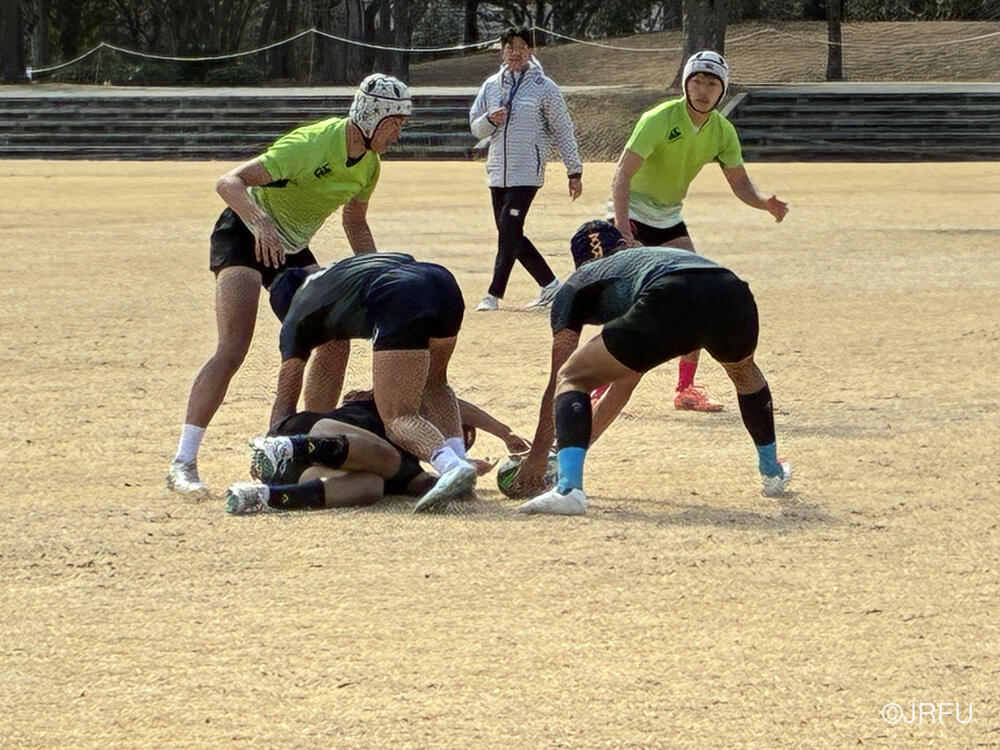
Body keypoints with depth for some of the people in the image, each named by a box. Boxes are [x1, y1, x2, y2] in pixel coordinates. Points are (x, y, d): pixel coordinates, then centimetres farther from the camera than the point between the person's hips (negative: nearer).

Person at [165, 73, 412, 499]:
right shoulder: (312, 145, -28)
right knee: (233, 349, -21)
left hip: (292, 248, 8)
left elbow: (355, 223, 16)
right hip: (243, 236, -8)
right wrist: (260, 223, -52)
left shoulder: (369, 163, -3)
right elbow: (229, 182, -34)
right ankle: (182, 464, -23)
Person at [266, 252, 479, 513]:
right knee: (433, 385, 31)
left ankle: (452, 466, -33)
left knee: (398, 417, -4)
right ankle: (459, 459, 9)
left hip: (402, 305, -6)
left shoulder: (296, 319, 26)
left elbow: (285, 399, 28)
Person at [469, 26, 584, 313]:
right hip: (498, 171, 6)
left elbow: (563, 131, 0)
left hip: (527, 172, -6)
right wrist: (490, 120, -8)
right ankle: (549, 285, 18)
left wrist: (574, 172, -1)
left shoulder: (544, 87, -1)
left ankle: (494, 295, -12)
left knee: (509, 230, -14)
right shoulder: (491, 86, 11)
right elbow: (476, 127, 15)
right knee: (509, 234, 7)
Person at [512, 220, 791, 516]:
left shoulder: (576, 285, 31)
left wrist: (538, 455, 36)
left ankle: (568, 489, -7)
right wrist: (583, 440, 58)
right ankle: (772, 472, 50)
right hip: (733, 296, 5)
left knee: (571, 378, 12)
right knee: (743, 369, 41)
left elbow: (558, 379, 28)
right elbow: (627, 378, 51)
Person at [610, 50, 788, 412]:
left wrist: (766, 203, -20)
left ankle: (686, 388, 8)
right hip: (633, 214, -6)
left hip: (669, 219, 6)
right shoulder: (660, 120, -24)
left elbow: (739, 182, 3)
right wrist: (623, 234, -42)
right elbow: (622, 175, -31)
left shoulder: (722, 131, -4)